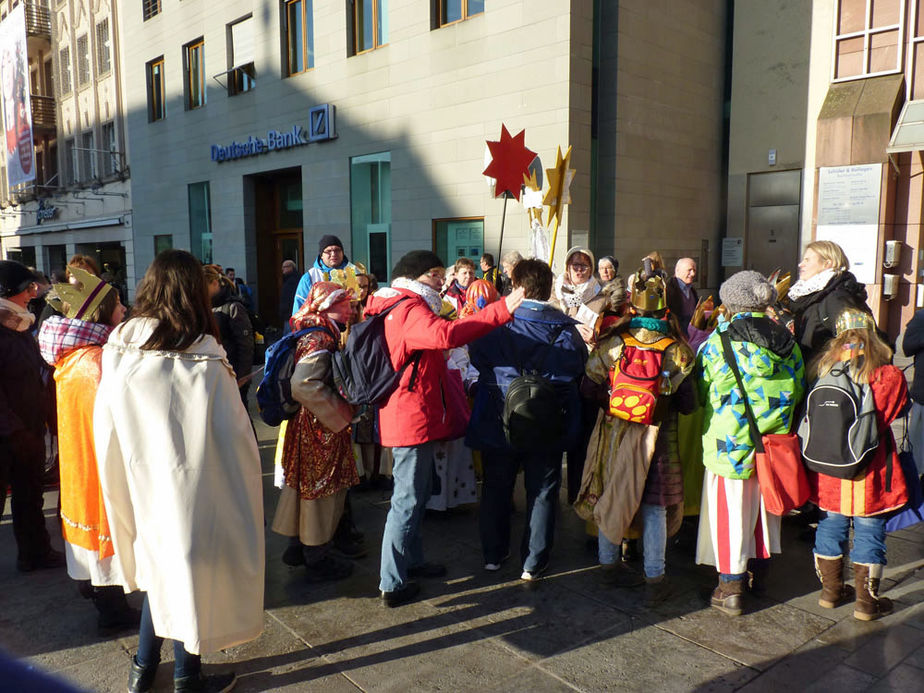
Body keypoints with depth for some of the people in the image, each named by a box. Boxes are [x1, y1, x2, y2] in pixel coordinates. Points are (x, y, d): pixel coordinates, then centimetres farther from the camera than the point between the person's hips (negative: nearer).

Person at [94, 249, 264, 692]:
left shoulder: (118, 349, -8)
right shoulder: (204, 360, -21)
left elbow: (105, 428, 0)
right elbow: (234, 436, -16)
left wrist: (130, 479, 12)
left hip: (140, 484, 5)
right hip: (190, 488, -4)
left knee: (161, 566, 23)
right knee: (190, 571, 13)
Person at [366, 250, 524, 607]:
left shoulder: (396, 308, 16)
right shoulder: (410, 309, -19)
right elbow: (445, 334, -39)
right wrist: (501, 310, -40)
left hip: (406, 415, 11)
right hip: (414, 419, -11)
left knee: (416, 492, 22)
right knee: (408, 500, -3)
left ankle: (411, 560, 37)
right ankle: (393, 584, 7)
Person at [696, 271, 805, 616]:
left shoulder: (718, 342, -13)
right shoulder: (787, 343, 1)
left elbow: (700, 391, -5)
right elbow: (798, 392, 11)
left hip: (730, 443, -5)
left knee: (729, 511, 4)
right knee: (764, 507, 20)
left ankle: (731, 588, 10)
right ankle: (758, 571, 36)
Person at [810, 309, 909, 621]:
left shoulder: (823, 370, -6)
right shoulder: (889, 376, -14)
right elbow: (884, 419, -5)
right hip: (869, 475, -3)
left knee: (830, 527, 17)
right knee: (869, 533, 10)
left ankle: (830, 590, 30)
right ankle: (867, 601, 20)